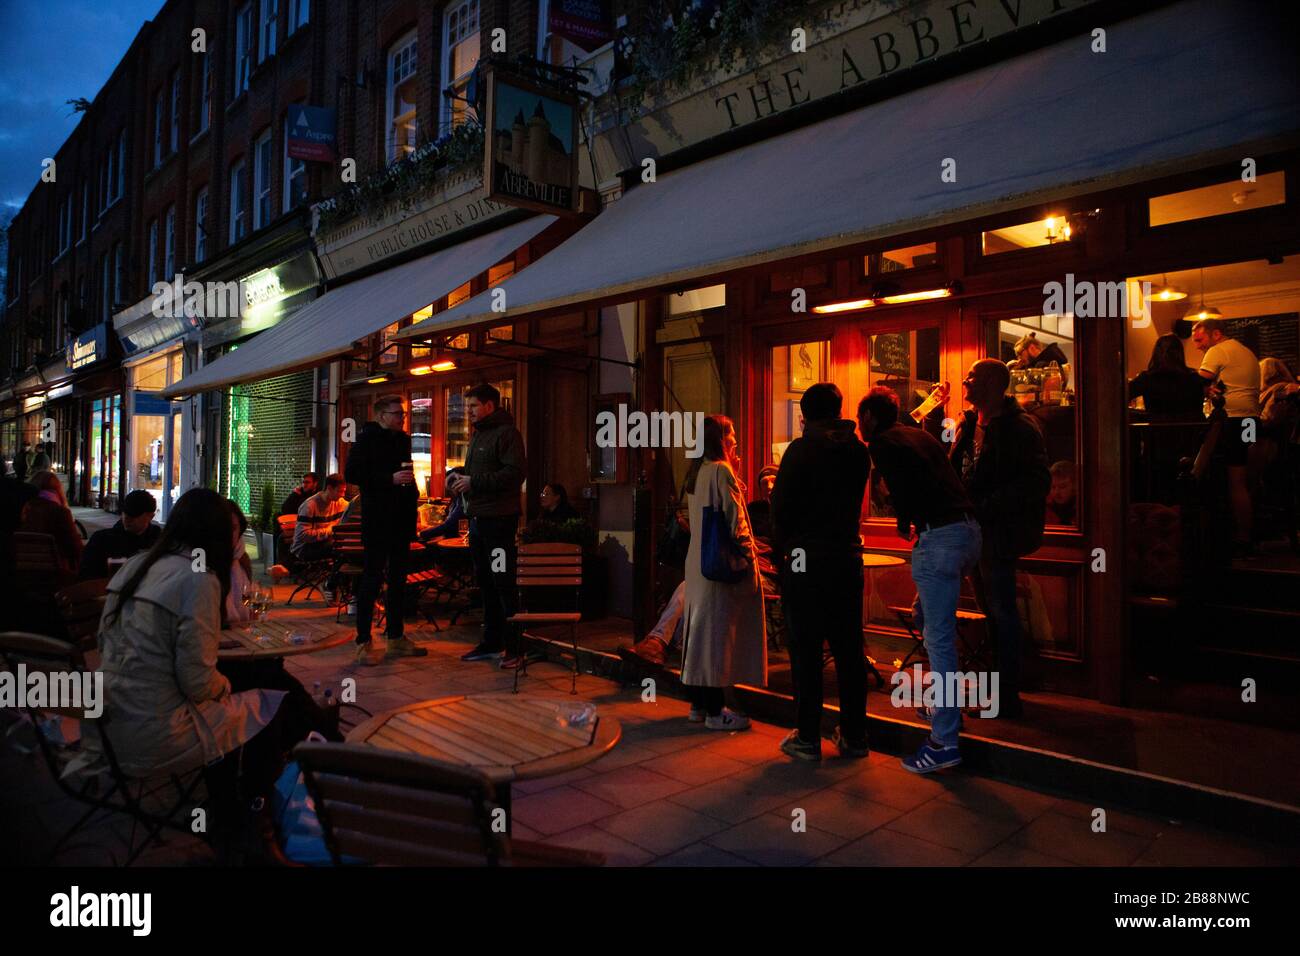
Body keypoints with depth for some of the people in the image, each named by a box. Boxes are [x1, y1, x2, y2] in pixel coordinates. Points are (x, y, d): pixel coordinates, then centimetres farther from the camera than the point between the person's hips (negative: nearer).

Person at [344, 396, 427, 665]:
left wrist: (412, 491, 14)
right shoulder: (367, 438, -6)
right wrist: (390, 479, -20)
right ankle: (364, 642, 4)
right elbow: (351, 474, -15)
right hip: (377, 521, -7)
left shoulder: (403, 440, 15)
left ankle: (396, 638, 21)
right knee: (372, 578, -4)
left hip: (401, 521, 7)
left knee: (399, 579, 11)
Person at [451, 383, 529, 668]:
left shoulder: (506, 433, -10)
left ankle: (514, 648, 2)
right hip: (477, 517, 10)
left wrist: (474, 482, -19)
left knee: (503, 584, -6)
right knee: (484, 583, 14)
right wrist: (459, 477, 5)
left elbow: (515, 472, -21)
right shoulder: (477, 435, 19)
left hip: (498, 519, -9)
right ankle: (491, 643, 24)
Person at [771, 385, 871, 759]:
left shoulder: (800, 450, -8)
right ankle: (854, 735, 18)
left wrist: (780, 550, 3)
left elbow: (780, 507, -9)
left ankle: (808, 738, 8)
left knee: (805, 648, 2)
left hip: (806, 559, -5)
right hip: (847, 556, 5)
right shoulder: (858, 451, 6)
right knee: (848, 648, 10)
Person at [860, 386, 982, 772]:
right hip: (968, 530, 9)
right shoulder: (919, 435, 22)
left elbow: (903, 488, -11)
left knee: (939, 637, -6)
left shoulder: (882, 443, -2)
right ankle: (945, 705, 33)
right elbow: (942, 478, 19)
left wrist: (903, 524, 6)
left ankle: (945, 742, -1)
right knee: (926, 617, 24)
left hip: (939, 538, -9)